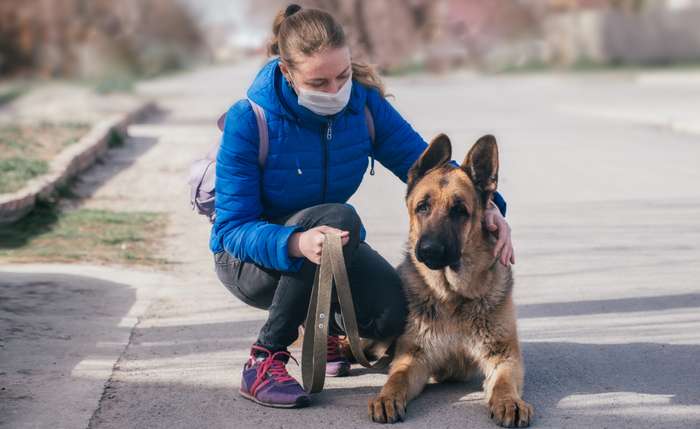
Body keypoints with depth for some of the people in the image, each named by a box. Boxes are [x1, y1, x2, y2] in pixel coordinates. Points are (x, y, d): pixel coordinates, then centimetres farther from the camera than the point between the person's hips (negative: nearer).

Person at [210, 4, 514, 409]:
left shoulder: (363, 103, -13)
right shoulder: (249, 121, -25)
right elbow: (233, 228, -25)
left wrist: (488, 206, -30)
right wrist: (297, 243, -47)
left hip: (330, 243, 4)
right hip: (250, 255, -4)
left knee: (394, 314, -24)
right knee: (339, 218, -35)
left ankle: (325, 323, 12)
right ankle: (265, 358, -24)